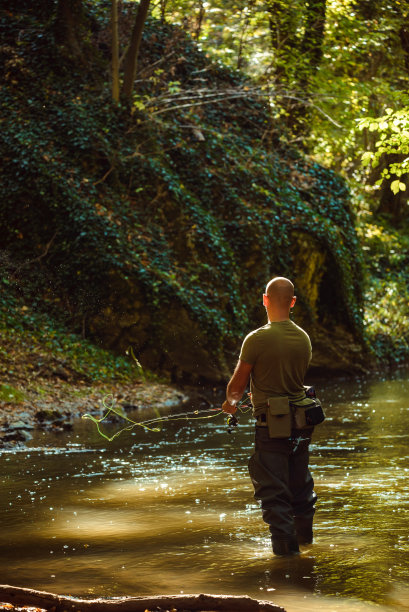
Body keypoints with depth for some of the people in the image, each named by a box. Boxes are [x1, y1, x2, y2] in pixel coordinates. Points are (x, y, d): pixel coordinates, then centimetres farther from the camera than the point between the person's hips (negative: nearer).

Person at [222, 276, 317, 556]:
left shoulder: (257, 340, -15)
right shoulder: (304, 339, 2)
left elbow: (237, 384, -5)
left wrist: (231, 402, 19)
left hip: (271, 425, -6)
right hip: (300, 423, 6)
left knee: (273, 487, 3)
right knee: (300, 481, 21)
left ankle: (285, 542, 3)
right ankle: (305, 532, 36)